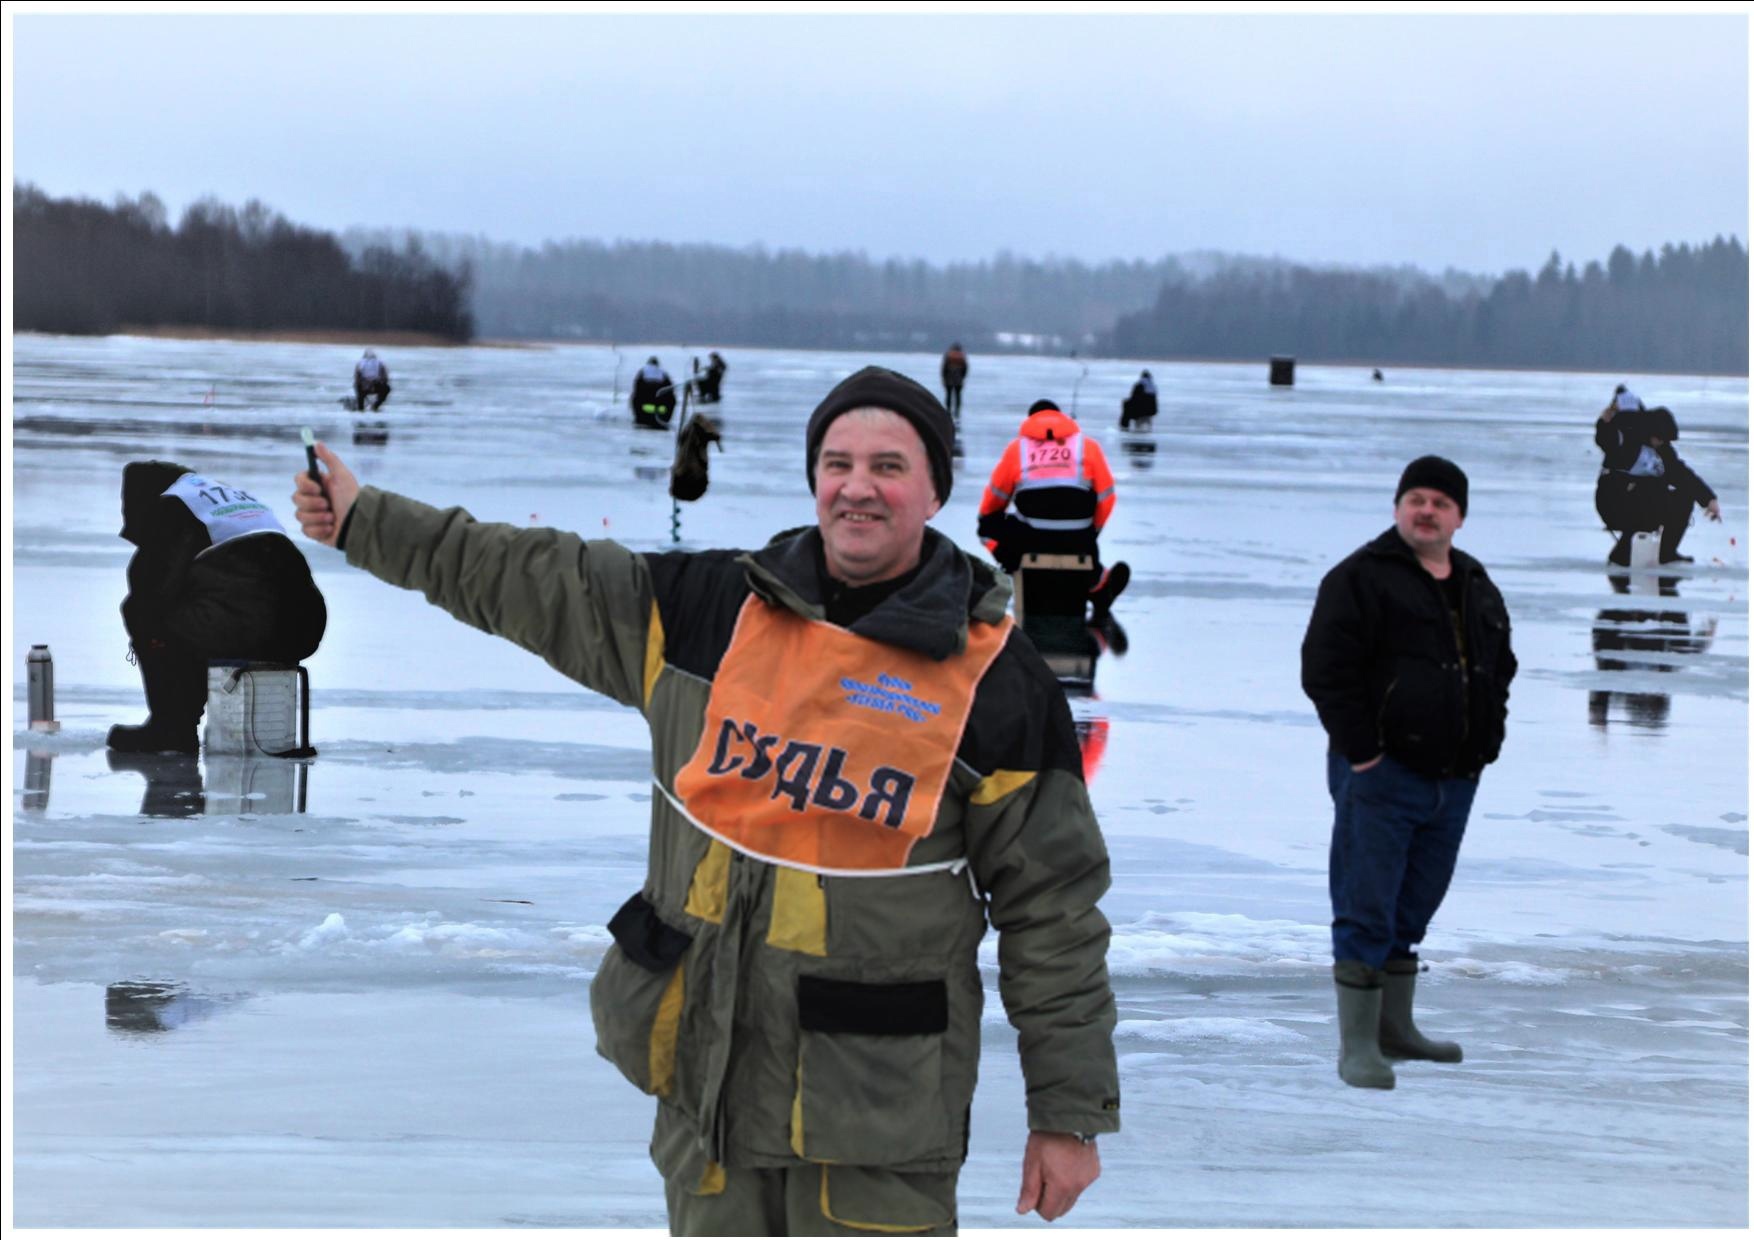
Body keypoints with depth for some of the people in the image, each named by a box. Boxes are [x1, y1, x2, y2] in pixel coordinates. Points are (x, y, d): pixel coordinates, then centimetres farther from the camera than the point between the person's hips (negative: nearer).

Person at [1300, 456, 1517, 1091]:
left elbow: (1500, 669, 26)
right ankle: (1358, 1045, -3)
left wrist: (1484, 746, 13)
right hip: (1381, 777, -7)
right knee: (1366, 913, -6)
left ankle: (1395, 1028, 25)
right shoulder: (1360, 578, -8)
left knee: (1412, 913, 15)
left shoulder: (1477, 588, 15)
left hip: (1453, 782, 7)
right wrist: (1361, 751, -17)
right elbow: (1326, 669, -14)